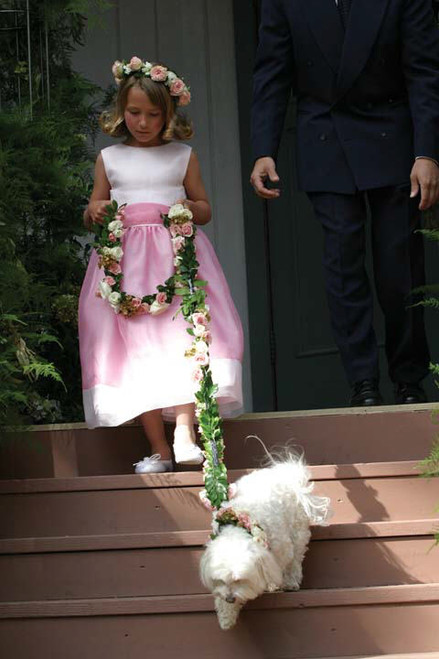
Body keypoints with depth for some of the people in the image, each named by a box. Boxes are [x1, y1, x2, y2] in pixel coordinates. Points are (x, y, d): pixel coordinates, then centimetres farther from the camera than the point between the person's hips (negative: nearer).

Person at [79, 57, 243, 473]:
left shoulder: (183, 156, 10)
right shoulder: (109, 159, 12)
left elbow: (205, 211, 14)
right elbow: (94, 211, 18)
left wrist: (188, 208, -8)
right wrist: (94, 213, -5)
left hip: (176, 255, -1)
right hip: (126, 259, 1)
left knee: (183, 336, -17)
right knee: (136, 344, -8)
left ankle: (184, 432, -20)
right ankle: (158, 447, -7)